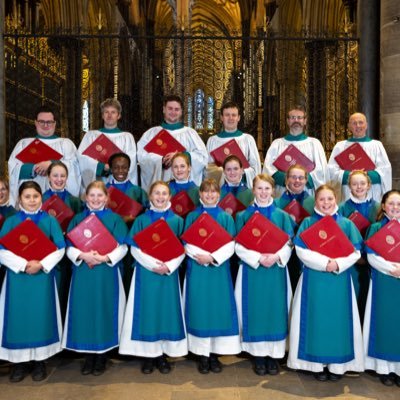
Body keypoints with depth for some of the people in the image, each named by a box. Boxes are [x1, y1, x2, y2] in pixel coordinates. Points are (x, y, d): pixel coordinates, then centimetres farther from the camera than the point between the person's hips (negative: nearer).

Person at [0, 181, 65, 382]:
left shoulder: (50, 220, 3)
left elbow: (60, 248, -3)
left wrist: (41, 264, -15)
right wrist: (23, 264, -16)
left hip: (43, 276, -1)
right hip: (17, 275, 1)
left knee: (41, 316, 3)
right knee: (18, 316, 3)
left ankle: (39, 361, 15)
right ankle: (20, 361, 17)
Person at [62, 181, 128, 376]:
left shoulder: (115, 219, 2)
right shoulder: (78, 219, 9)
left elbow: (122, 247, -3)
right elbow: (69, 247, 4)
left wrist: (105, 258, -18)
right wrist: (83, 256, -15)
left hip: (107, 273, -2)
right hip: (82, 273, 2)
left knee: (104, 310, 1)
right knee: (84, 311, 4)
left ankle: (102, 356, 15)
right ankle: (88, 356, 17)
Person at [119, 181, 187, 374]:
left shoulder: (177, 220, 4)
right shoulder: (141, 220, 2)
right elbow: (134, 248, -4)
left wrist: (169, 266, -13)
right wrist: (152, 264, -15)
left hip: (169, 272, 1)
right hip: (146, 272, -1)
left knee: (167, 310, 4)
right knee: (147, 310, 2)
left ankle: (163, 355, 16)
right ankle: (149, 355, 14)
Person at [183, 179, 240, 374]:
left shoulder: (226, 217, 5)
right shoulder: (192, 217, 6)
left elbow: (230, 245, -3)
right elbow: (187, 244, 0)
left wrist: (213, 257, -17)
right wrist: (200, 256, -18)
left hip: (219, 268, 0)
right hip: (197, 268, 0)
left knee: (219, 308, 2)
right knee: (199, 308, 1)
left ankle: (215, 353, 14)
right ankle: (202, 354, 11)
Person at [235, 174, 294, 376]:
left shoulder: (282, 215, 6)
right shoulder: (243, 216, 2)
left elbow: (289, 243, 2)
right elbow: (238, 245, -4)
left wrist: (276, 257, -16)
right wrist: (258, 258, -18)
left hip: (277, 270, 1)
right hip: (252, 270, -1)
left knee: (275, 310, 4)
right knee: (255, 311, 2)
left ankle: (273, 355, 16)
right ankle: (258, 355, 15)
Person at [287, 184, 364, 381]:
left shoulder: (346, 224, 5)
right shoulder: (307, 223, 1)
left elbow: (355, 252, 0)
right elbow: (301, 250, -8)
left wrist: (338, 264, -16)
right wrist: (324, 262, -18)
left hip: (340, 279, 1)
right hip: (314, 279, -1)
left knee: (338, 318, 5)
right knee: (316, 319, 2)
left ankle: (337, 364, 17)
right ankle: (317, 363, 13)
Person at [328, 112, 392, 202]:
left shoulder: (376, 145, 9)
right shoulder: (341, 146, 9)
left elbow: (385, 170, 1)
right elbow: (331, 170, 0)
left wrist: (368, 175, -16)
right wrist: (349, 175, -16)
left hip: (373, 194, 0)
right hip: (349, 194, 0)